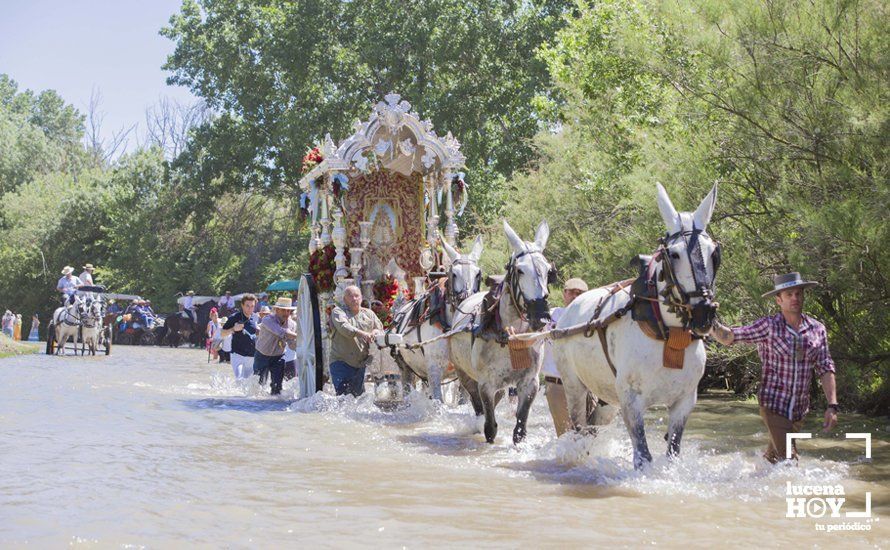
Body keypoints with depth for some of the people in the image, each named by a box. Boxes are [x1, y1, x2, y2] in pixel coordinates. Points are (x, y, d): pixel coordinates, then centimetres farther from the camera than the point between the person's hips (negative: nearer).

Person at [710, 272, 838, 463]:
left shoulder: (817, 329, 3)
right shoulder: (769, 326, -7)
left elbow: (825, 369, 3)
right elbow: (728, 337, -11)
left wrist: (832, 405, -5)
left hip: (799, 409, 4)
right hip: (773, 405, -4)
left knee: (772, 458, 20)